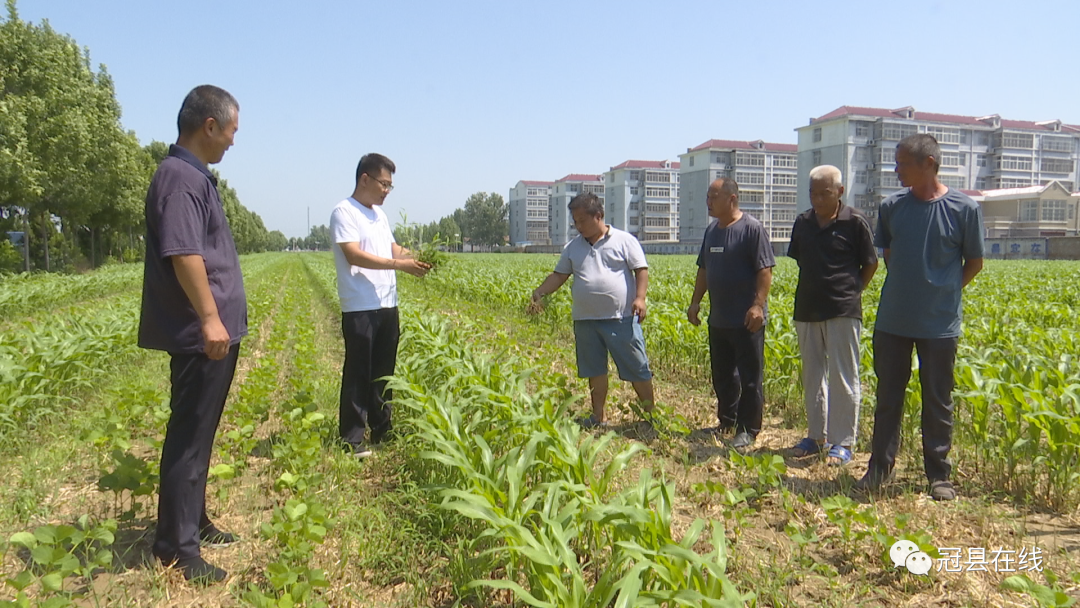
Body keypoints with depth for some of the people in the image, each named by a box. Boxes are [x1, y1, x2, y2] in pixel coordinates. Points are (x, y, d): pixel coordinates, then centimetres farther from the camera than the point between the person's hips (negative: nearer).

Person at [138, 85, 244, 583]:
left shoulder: (195, 176, 17)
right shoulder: (179, 177, -15)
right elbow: (183, 252, -26)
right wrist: (209, 317, -30)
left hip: (216, 331, 11)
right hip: (202, 334, -11)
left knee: (199, 433, 17)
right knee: (189, 435, -4)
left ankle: (193, 522, 30)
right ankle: (176, 546, 6)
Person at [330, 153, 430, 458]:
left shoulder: (379, 214, 18)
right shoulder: (344, 211, -8)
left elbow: (393, 248, 22)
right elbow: (354, 255, -18)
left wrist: (416, 257, 0)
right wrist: (400, 265, -22)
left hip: (387, 305, 8)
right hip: (359, 308, -8)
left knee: (384, 372, 13)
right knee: (358, 373, -3)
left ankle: (381, 431, 24)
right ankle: (352, 438, 5)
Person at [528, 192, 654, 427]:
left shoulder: (624, 240, -1)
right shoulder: (573, 247, 11)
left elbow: (641, 270, -3)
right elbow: (559, 275, 14)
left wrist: (640, 297, -16)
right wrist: (540, 292, -2)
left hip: (622, 319, -4)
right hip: (586, 320, 4)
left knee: (637, 369, 2)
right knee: (595, 371, 12)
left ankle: (651, 414, 15)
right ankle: (598, 417, 24)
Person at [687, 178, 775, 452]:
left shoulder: (751, 228, -10)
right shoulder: (711, 230, 13)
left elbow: (765, 270, -14)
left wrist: (758, 305, -21)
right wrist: (695, 301, 14)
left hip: (746, 321, -7)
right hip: (718, 320, 8)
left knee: (750, 377, 2)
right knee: (722, 375, 15)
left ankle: (748, 430, 10)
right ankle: (727, 421, 29)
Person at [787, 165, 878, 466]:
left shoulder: (855, 222, -6)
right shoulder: (803, 222, 7)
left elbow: (870, 264, 2)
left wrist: (851, 292, 3)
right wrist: (815, 287, 11)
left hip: (842, 311, -5)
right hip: (807, 309, 5)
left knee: (843, 377, 0)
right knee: (812, 376, 12)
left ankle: (843, 442, 9)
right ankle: (816, 436, 24)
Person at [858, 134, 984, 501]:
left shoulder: (964, 209, -6)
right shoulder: (891, 206, 2)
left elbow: (974, 262, 4)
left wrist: (944, 291, 1)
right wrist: (909, 289, 7)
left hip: (940, 323, -2)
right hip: (892, 320, 3)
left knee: (938, 401, 8)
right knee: (888, 396, 10)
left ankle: (939, 475, 22)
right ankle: (880, 466, 23)